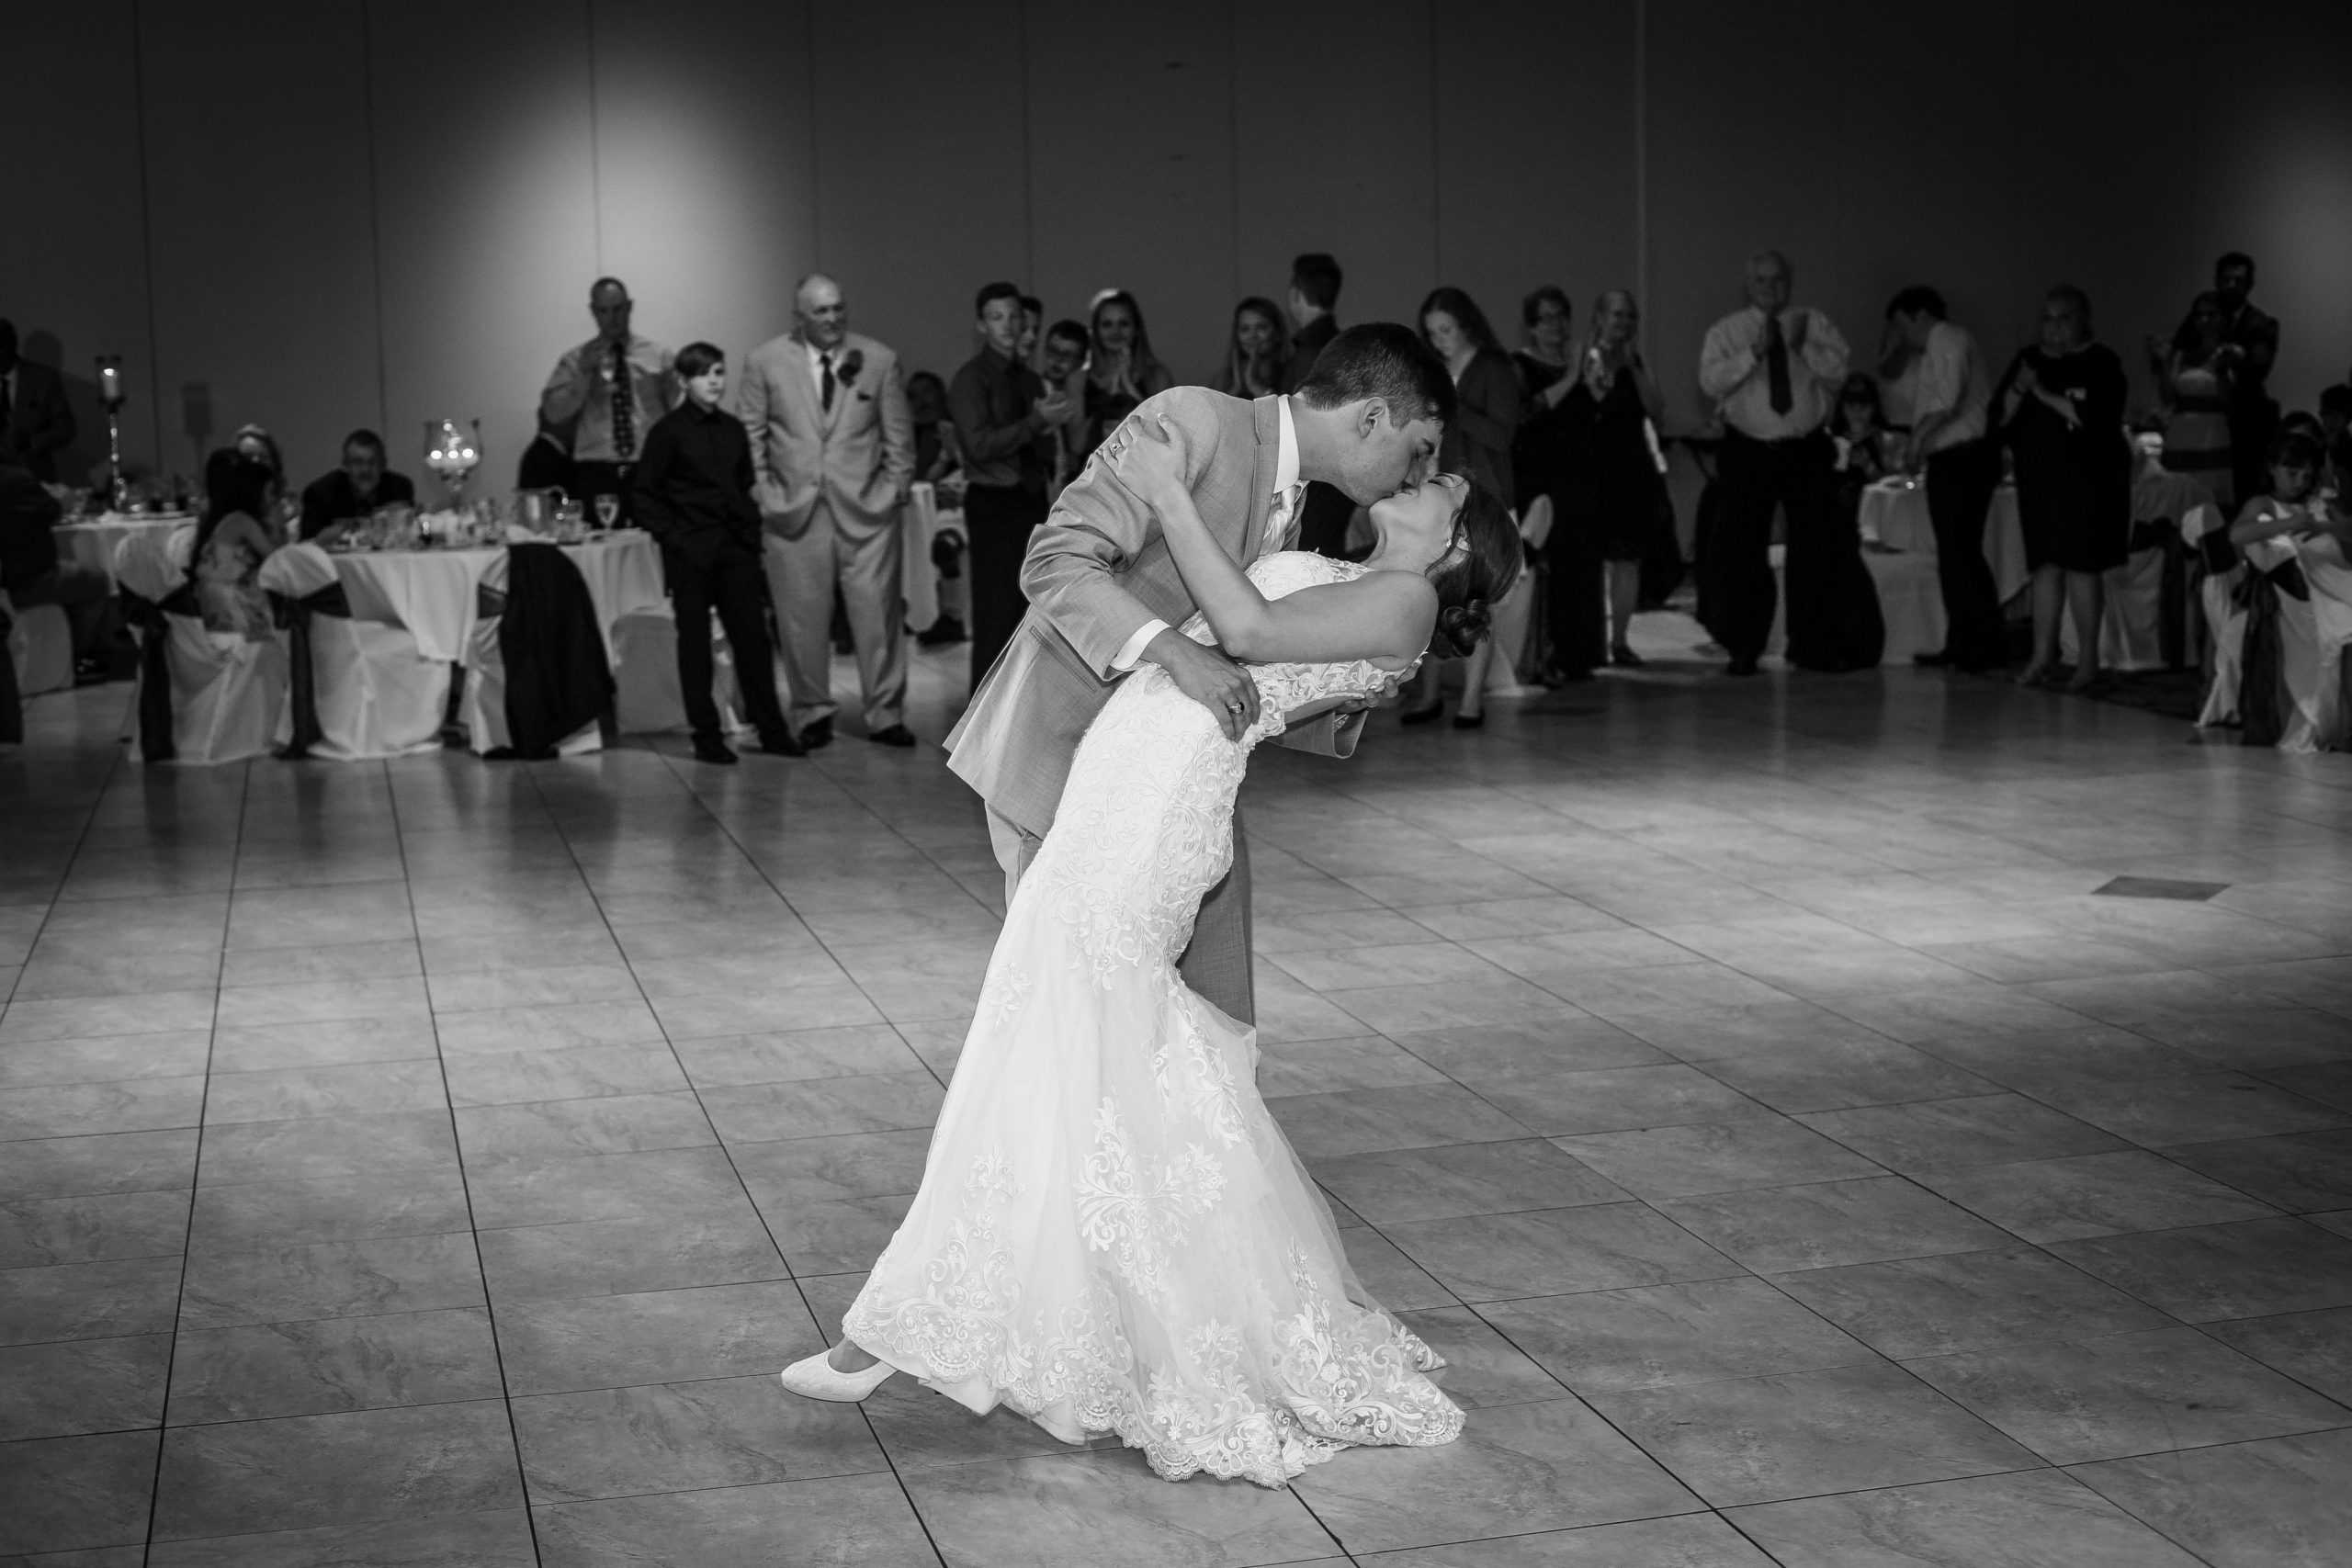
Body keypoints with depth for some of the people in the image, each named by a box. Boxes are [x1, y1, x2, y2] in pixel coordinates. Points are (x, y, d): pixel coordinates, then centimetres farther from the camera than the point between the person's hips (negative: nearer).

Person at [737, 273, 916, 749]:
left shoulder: (878, 360, 6)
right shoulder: (766, 362, 4)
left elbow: (899, 434, 10)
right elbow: (749, 434, 8)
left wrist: (894, 489, 3)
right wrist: (762, 491, 1)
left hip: (865, 509, 0)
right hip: (795, 510, 0)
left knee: (878, 614, -2)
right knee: (802, 619, 2)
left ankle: (884, 714, 8)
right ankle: (812, 714, 15)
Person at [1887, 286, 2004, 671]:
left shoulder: (1946, 337, -6)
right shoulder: (1930, 350, 24)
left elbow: (1948, 397, -20)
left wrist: (1919, 436, -16)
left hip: (1966, 457, -10)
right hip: (1948, 460, 10)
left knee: (1961, 553, -12)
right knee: (1952, 556, 10)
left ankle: (1988, 644, -11)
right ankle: (1960, 644, 13)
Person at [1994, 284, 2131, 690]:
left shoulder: (2101, 363, -4)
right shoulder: (2029, 358, 13)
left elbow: (2096, 417, -18)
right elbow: (2000, 415, 7)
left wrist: (2045, 395, -18)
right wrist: (2018, 389, -12)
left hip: (2087, 480, -5)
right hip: (2039, 477, 5)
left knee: (2080, 565, -6)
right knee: (2046, 565, 5)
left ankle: (2089, 661, 0)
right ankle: (2043, 655, 8)